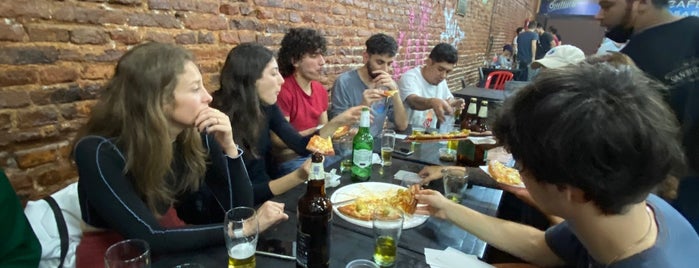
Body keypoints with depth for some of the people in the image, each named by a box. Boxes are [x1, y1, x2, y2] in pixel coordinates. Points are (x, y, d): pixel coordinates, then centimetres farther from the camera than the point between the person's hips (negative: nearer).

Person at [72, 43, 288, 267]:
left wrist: (229, 147, -26)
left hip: (171, 249, 4)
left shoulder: (195, 134, -13)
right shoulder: (98, 151, -24)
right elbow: (151, 239, -26)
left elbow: (239, 209, -12)